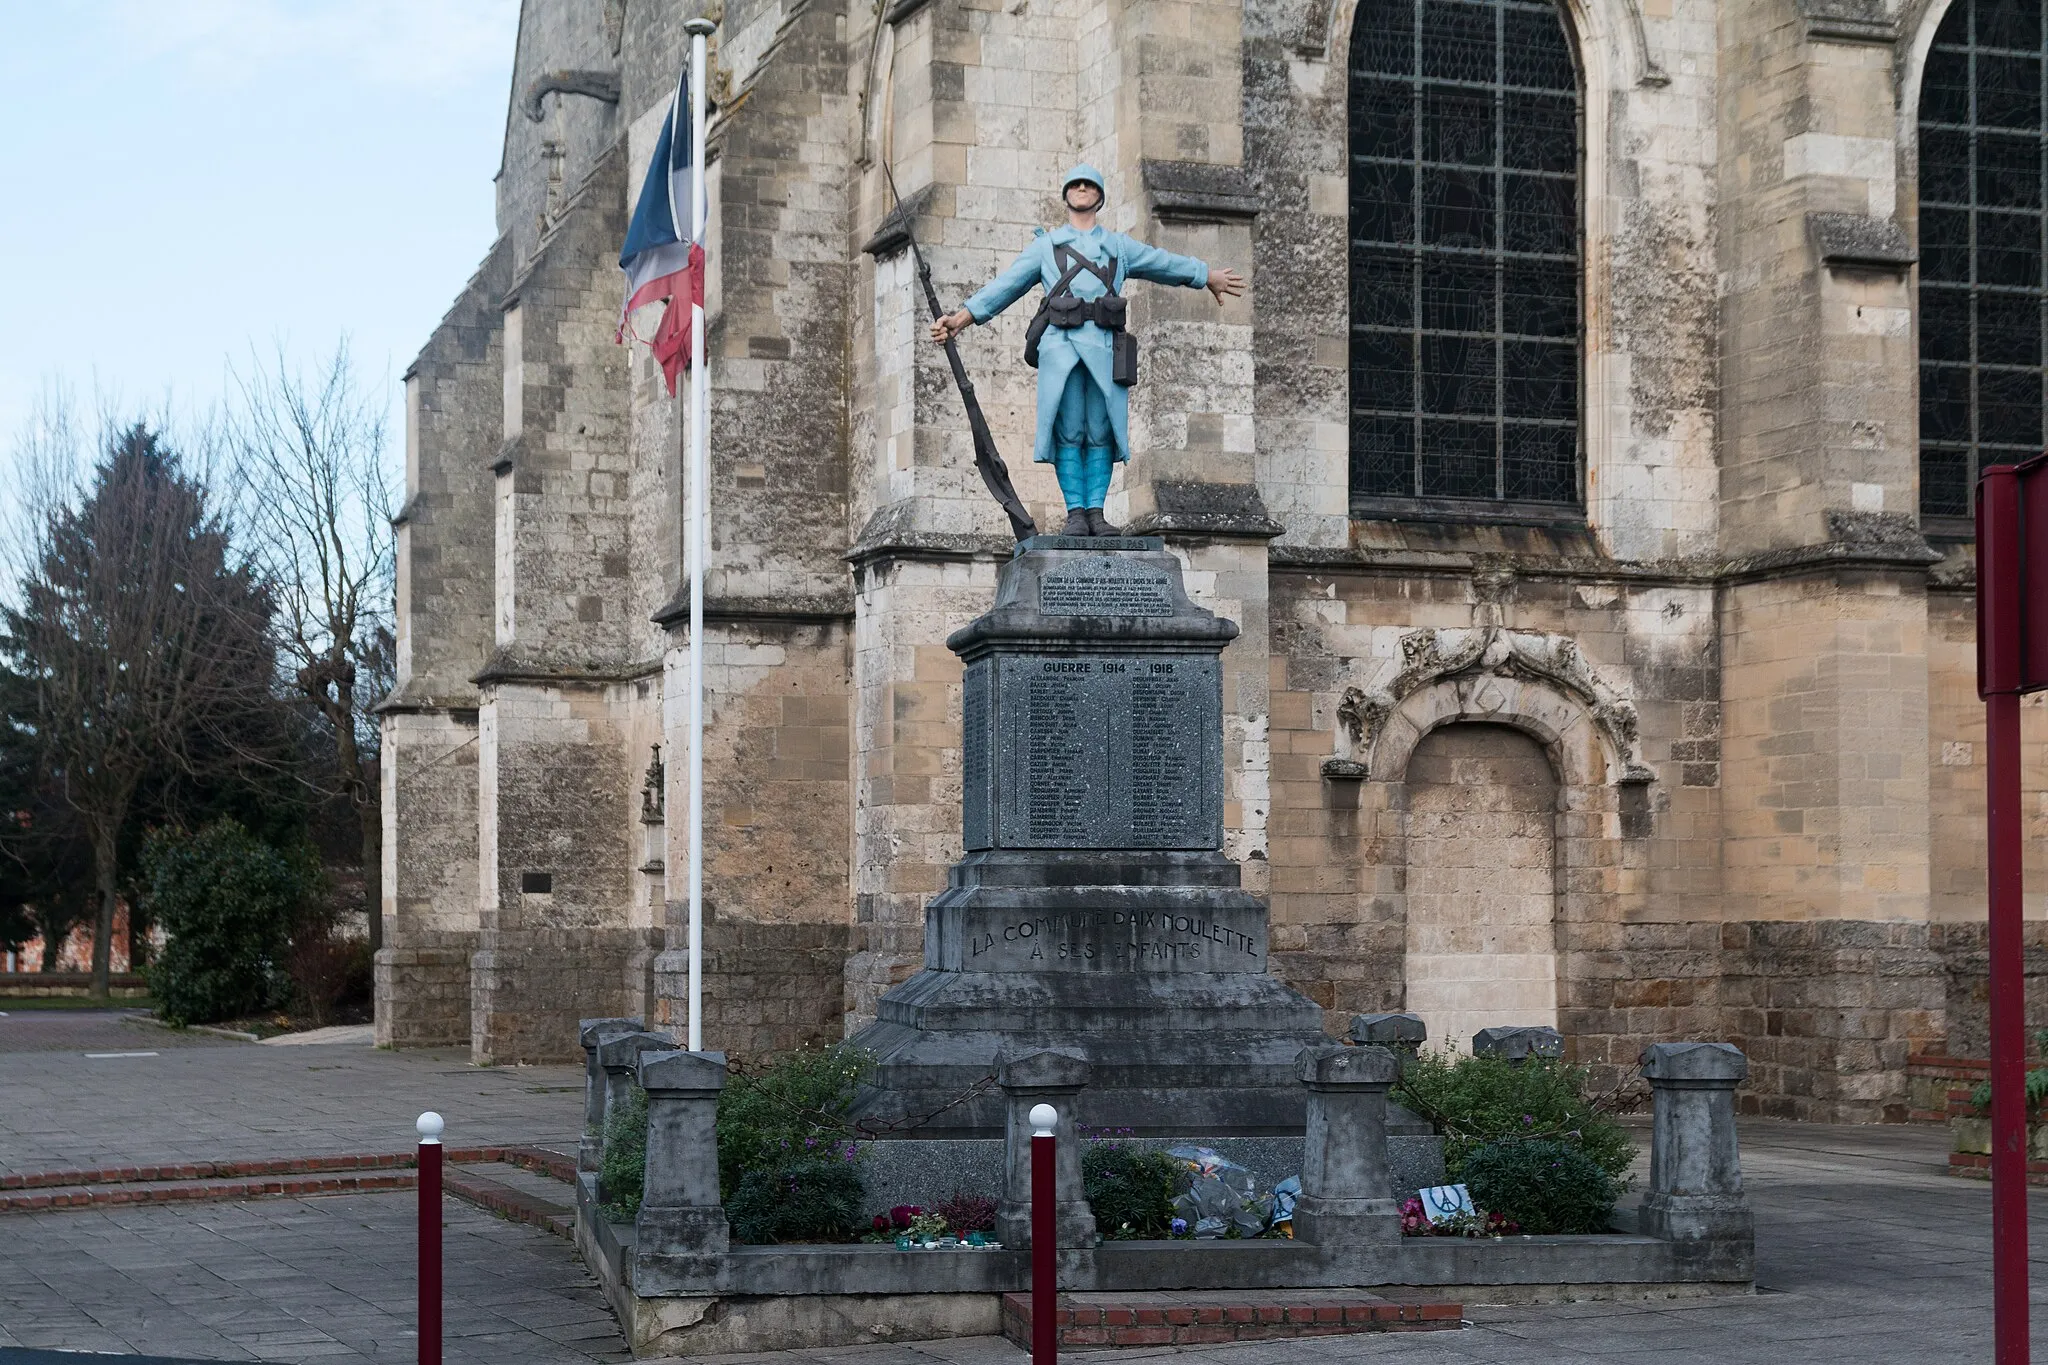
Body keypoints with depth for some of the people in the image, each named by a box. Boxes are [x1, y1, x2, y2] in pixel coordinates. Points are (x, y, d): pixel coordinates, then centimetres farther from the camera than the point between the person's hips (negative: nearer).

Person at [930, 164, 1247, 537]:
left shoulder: (1119, 246, 24)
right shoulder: (1045, 245, 20)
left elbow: (1167, 264, 35)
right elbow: (1004, 287, 15)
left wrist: (1211, 276, 42)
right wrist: (960, 319, 6)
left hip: (1104, 343, 1)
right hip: (1061, 342, -1)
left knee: (1101, 433, -4)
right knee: (1069, 432, -8)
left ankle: (1096, 513, -2)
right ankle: (1075, 514, -8)